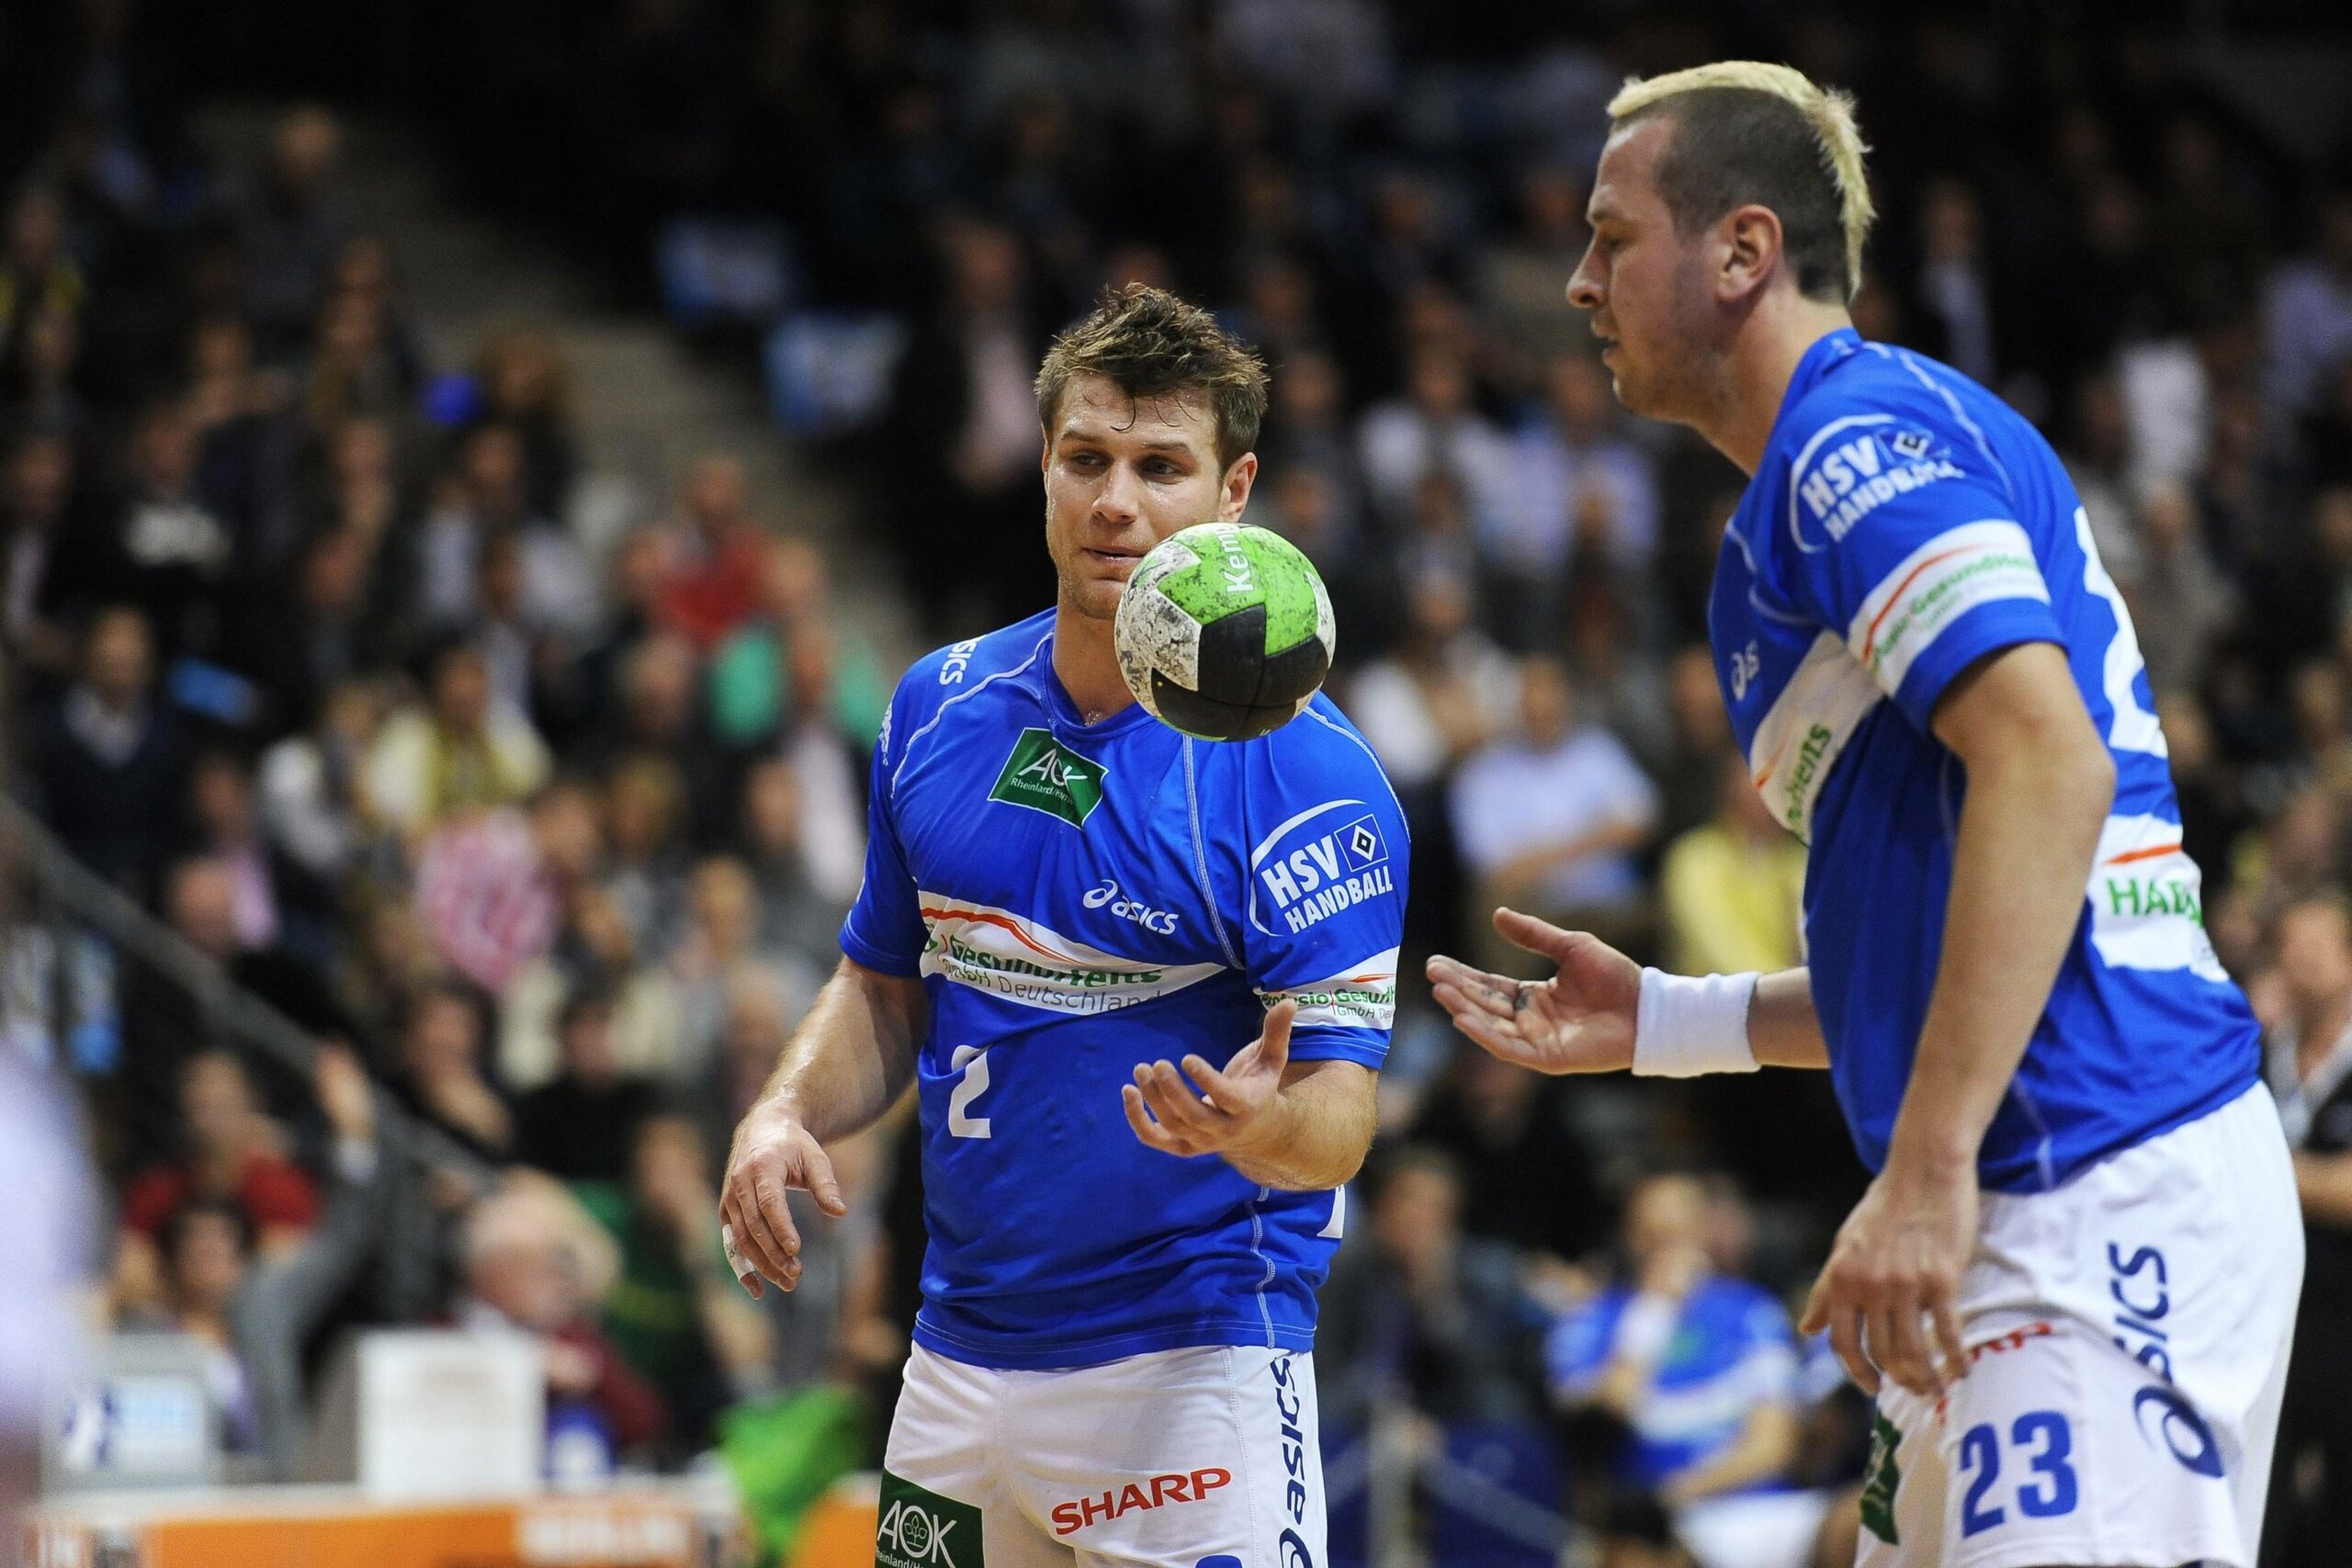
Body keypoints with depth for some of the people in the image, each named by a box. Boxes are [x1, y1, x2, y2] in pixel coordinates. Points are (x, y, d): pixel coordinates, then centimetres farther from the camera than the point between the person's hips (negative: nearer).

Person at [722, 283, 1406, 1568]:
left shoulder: (1308, 772, -12)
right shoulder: (938, 707, 5)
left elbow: (1339, 1114, -15)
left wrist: (1258, 1126, -37)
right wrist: (788, 1114, -2)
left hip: (1190, 1356, -5)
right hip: (958, 1353, 6)